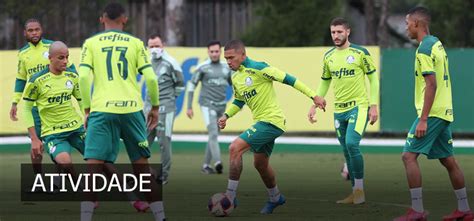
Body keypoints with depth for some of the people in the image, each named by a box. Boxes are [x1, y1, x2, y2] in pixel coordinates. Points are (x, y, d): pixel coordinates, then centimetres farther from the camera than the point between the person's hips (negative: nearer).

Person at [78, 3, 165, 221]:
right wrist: (155, 107, 15)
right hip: (132, 108, 2)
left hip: (102, 110, -2)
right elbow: (150, 78, 2)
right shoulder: (135, 43, 10)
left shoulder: (91, 43, 8)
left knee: (93, 167, -4)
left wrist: (87, 109, 5)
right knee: (141, 165, 14)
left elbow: (83, 77, -4)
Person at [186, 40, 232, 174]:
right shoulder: (202, 67, -4)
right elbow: (191, 86, -2)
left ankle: (206, 165, 17)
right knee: (213, 133, -18)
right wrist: (189, 107, -6)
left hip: (221, 106, 5)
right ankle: (217, 162, -30)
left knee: (214, 135, 8)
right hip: (207, 105, -5)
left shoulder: (226, 67, 9)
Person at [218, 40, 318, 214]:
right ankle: (275, 198, 43)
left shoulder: (258, 68, -17)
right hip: (261, 122, 9)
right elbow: (239, 100, 25)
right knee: (260, 164, 21)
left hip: (271, 121, -9)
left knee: (235, 148, -19)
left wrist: (312, 95, -15)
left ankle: (230, 197, -14)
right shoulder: (235, 77, 9)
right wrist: (226, 116, 7)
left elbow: (287, 79, -14)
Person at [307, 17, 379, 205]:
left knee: (351, 143, -22)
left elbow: (373, 78, -2)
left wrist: (374, 105, -8)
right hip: (339, 110, 6)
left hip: (358, 107, -6)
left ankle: (360, 188, -11)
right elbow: (324, 82, 19)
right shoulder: (328, 57, 9)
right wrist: (314, 105, 11)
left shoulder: (360, 53, -6)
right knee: (347, 152, 7)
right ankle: (355, 193, 16)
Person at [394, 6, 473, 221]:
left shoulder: (424, 49, -14)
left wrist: (423, 119, -21)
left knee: (409, 156, -9)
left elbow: (432, 85, -20)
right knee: (448, 160, 12)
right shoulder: (437, 44, 15)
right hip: (445, 112, 10)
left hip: (432, 113, -10)